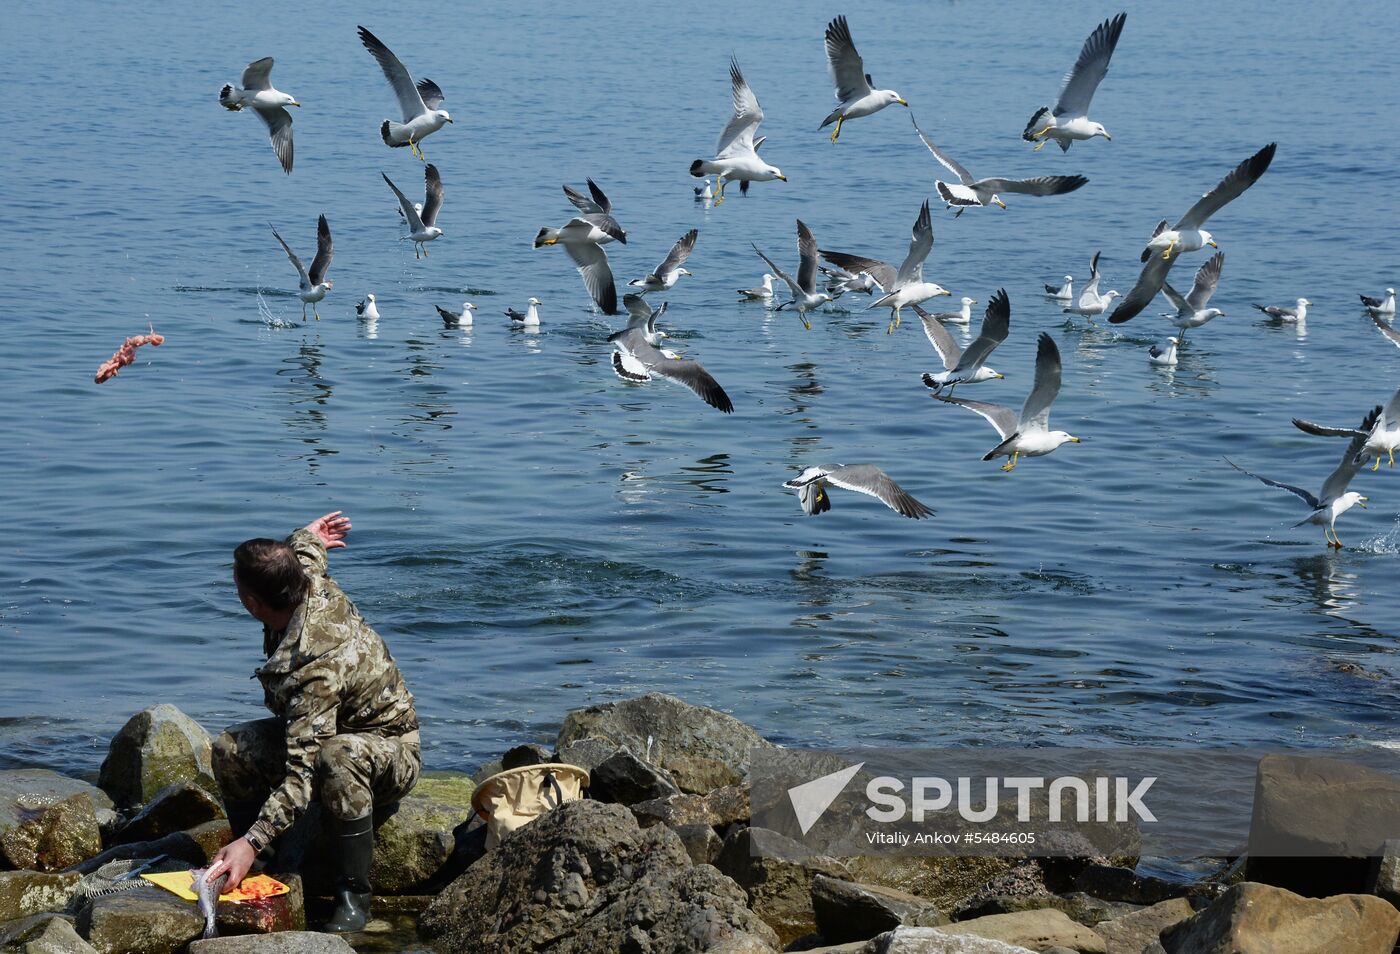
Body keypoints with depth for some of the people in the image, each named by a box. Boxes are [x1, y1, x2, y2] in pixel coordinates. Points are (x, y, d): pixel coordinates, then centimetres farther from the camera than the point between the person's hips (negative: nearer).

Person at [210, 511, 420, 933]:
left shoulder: (314, 668, -38)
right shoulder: (313, 583, -15)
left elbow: (303, 771, -43)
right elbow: (303, 555, 13)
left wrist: (252, 842, -47)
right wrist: (308, 538, 37)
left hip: (392, 755, -9)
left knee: (338, 756, -44)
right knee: (231, 750, -15)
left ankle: (354, 896, -32)